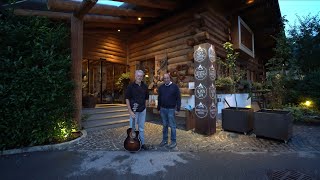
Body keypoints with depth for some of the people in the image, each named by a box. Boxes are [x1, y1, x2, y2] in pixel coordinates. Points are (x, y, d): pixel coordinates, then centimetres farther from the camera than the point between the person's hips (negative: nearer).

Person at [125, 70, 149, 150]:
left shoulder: (144, 86, 3)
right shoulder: (130, 86, -10)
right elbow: (127, 99, -10)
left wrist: (145, 108, 5)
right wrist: (130, 111, -13)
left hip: (142, 111, 4)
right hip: (134, 111, -4)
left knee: (141, 128, 16)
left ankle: (142, 143, 30)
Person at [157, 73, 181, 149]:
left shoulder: (175, 86, -5)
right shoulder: (161, 87, 8)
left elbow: (178, 98, -6)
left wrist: (177, 109, -11)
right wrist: (159, 108, 12)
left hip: (171, 109, -4)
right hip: (163, 109, 4)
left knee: (172, 126, 3)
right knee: (164, 125, 13)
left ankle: (173, 142, 16)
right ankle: (164, 140, 26)